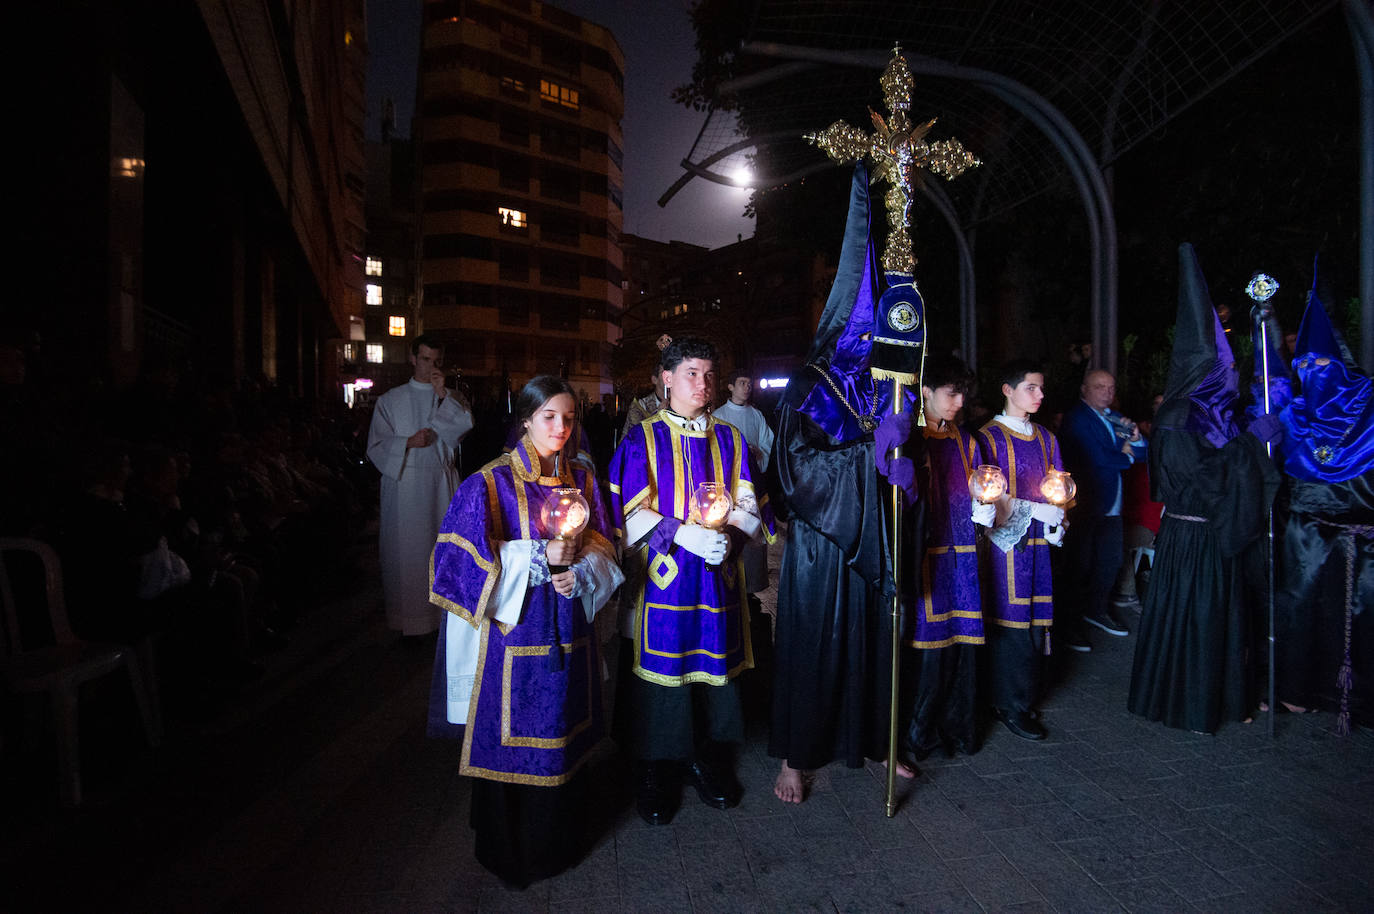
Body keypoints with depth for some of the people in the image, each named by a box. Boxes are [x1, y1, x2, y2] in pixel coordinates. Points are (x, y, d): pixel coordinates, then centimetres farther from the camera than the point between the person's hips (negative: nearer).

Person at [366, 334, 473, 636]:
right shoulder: (390, 400, 7)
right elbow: (376, 447, 3)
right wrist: (408, 442, -13)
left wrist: (443, 394, -16)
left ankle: (442, 612, 11)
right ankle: (408, 619, 12)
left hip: (441, 484, 1)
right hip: (404, 484, -1)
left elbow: (465, 426, -10)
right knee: (405, 551, 1)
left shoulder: (452, 399, 10)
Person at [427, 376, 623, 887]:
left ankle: (560, 839, 38)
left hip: (567, 631, 4)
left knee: (563, 738, 15)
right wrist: (542, 556, -19)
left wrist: (577, 572, -12)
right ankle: (508, 850, 32)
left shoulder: (581, 479, 6)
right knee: (513, 740, 7)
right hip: (514, 632, -4)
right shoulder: (491, 483, -8)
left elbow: (601, 546, 8)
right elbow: (470, 559, -13)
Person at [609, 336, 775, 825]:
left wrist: (728, 536, -13)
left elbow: (749, 506, 7)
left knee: (715, 665, 8)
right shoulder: (643, 439, 2)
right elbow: (632, 512, -5)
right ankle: (657, 771, 19)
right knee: (661, 669, 1)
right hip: (663, 576, -2)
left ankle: (709, 759, 28)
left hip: (718, 577, 3)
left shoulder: (729, 440, 11)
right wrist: (684, 533, -19)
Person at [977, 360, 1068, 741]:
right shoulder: (989, 436, -3)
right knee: (1010, 619, -3)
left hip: (1039, 540, 6)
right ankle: (1010, 705, 9)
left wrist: (1056, 517, -3)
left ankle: (1026, 697, 20)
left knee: (1036, 619, 6)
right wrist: (1034, 510, -14)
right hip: (1006, 540, -5)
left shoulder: (1046, 438, 15)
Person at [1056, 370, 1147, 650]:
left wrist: (1134, 438, -7)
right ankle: (1068, 624, 9)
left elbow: (1142, 453, 14)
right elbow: (1096, 458, -21)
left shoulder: (1114, 417, 15)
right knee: (1079, 566, -2)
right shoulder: (1076, 419, -11)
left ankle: (1097, 610, 35)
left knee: (1110, 561, 17)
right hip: (1084, 504, -8)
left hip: (1111, 503, 8)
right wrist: (1125, 455, -2)